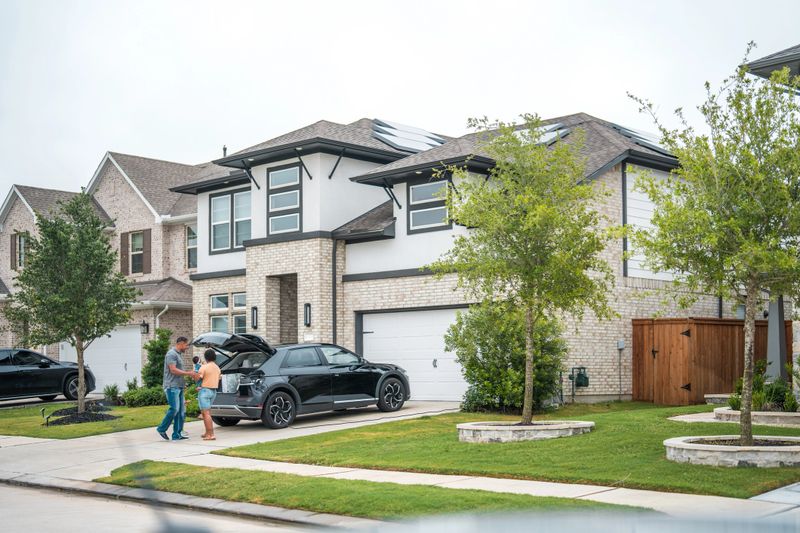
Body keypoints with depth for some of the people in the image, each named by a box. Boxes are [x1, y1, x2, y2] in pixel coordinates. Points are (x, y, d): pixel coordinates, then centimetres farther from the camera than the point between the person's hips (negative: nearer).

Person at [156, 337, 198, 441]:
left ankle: (177, 434, 7)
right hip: (172, 386, -10)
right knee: (174, 409, -14)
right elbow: (173, 370, -18)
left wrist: (189, 372, 9)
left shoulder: (179, 354, 20)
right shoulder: (171, 354, -10)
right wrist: (188, 373, -14)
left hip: (179, 387, 10)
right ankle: (162, 429, 1)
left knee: (181, 411, 5)